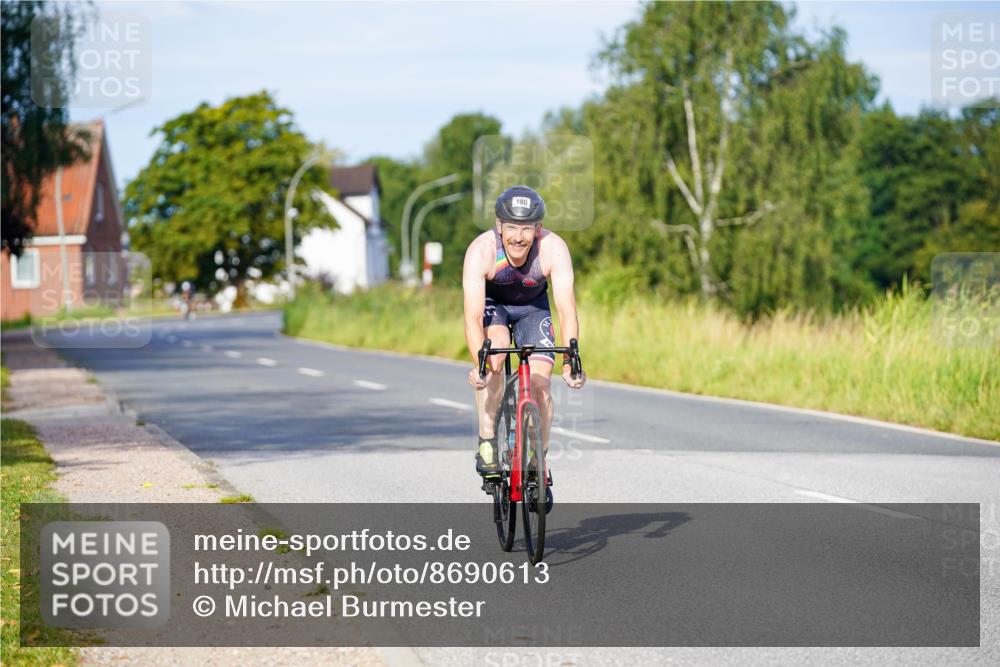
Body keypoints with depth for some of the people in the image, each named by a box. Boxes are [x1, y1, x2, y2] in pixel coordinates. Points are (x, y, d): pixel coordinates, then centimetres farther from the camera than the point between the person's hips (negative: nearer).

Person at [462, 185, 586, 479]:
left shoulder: (554, 248, -33)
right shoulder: (481, 250, -36)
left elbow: (567, 308, -38)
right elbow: (473, 317, -41)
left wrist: (570, 361, -52)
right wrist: (479, 364, -56)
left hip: (533, 306, 1)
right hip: (491, 302, -1)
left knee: (540, 384, -11)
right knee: (495, 352, -32)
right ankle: (487, 442, -20)